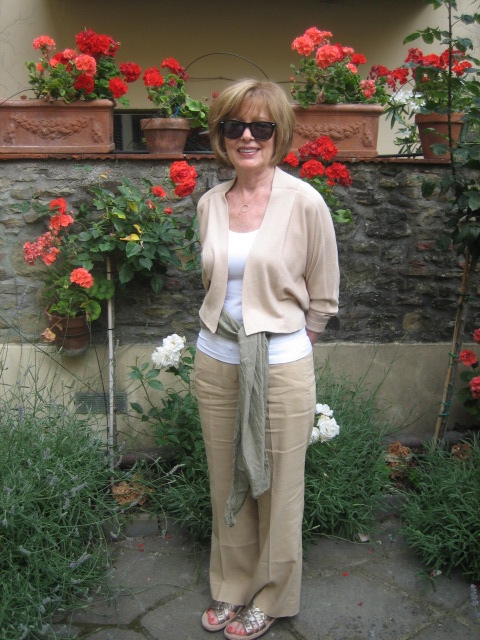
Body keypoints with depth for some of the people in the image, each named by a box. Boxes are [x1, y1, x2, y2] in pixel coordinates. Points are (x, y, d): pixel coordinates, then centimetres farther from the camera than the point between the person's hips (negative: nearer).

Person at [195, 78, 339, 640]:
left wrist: (280, 343, 4)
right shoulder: (209, 203, 4)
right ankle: (232, 587, 39)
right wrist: (225, 333, 12)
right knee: (226, 483, 17)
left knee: (275, 487, 11)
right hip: (215, 362, 5)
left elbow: (322, 299, -2)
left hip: (280, 367, -4)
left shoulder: (304, 202, -10)